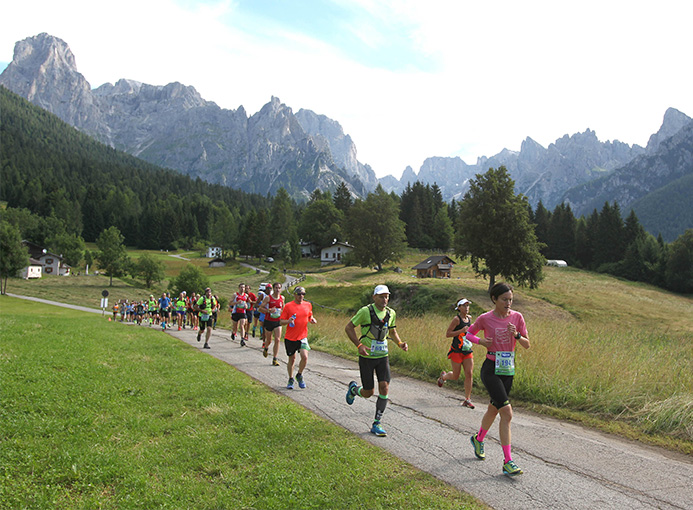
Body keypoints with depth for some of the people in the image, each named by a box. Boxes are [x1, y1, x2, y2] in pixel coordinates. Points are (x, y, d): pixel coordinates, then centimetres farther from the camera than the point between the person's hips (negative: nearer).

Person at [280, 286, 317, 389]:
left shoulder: (308, 305, 5)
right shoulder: (288, 306, -5)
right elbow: (281, 321, -3)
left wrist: (312, 320, -1)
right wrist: (288, 321, -23)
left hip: (303, 336, 2)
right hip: (290, 337, -1)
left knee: (305, 357, -15)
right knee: (291, 359, 9)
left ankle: (299, 375, 11)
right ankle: (291, 379, 30)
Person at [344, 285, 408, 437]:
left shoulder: (391, 313, 1)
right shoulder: (365, 311, -14)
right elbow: (348, 327, -9)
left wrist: (400, 343, -2)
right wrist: (359, 345, -20)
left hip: (383, 356, 4)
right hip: (366, 357, -4)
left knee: (384, 388, -9)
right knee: (368, 393, 2)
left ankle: (376, 424, 4)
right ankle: (353, 389, 39)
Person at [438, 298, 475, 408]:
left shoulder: (469, 318, 9)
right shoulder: (456, 319, -12)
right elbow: (447, 334, -14)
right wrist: (461, 331, -21)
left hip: (468, 351, 5)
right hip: (457, 351, -5)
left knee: (469, 374, -5)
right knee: (455, 376, 3)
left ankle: (467, 400, 3)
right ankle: (443, 376, 36)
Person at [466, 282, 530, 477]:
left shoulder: (517, 317, -1)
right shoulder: (485, 319, -9)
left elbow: (527, 345, 2)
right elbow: (469, 333, 7)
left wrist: (517, 335, -18)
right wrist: (481, 341, -13)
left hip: (508, 370, 5)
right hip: (491, 369, -5)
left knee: (494, 409, 19)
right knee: (507, 413, -15)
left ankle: (478, 439, 46)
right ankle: (507, 462, -8)